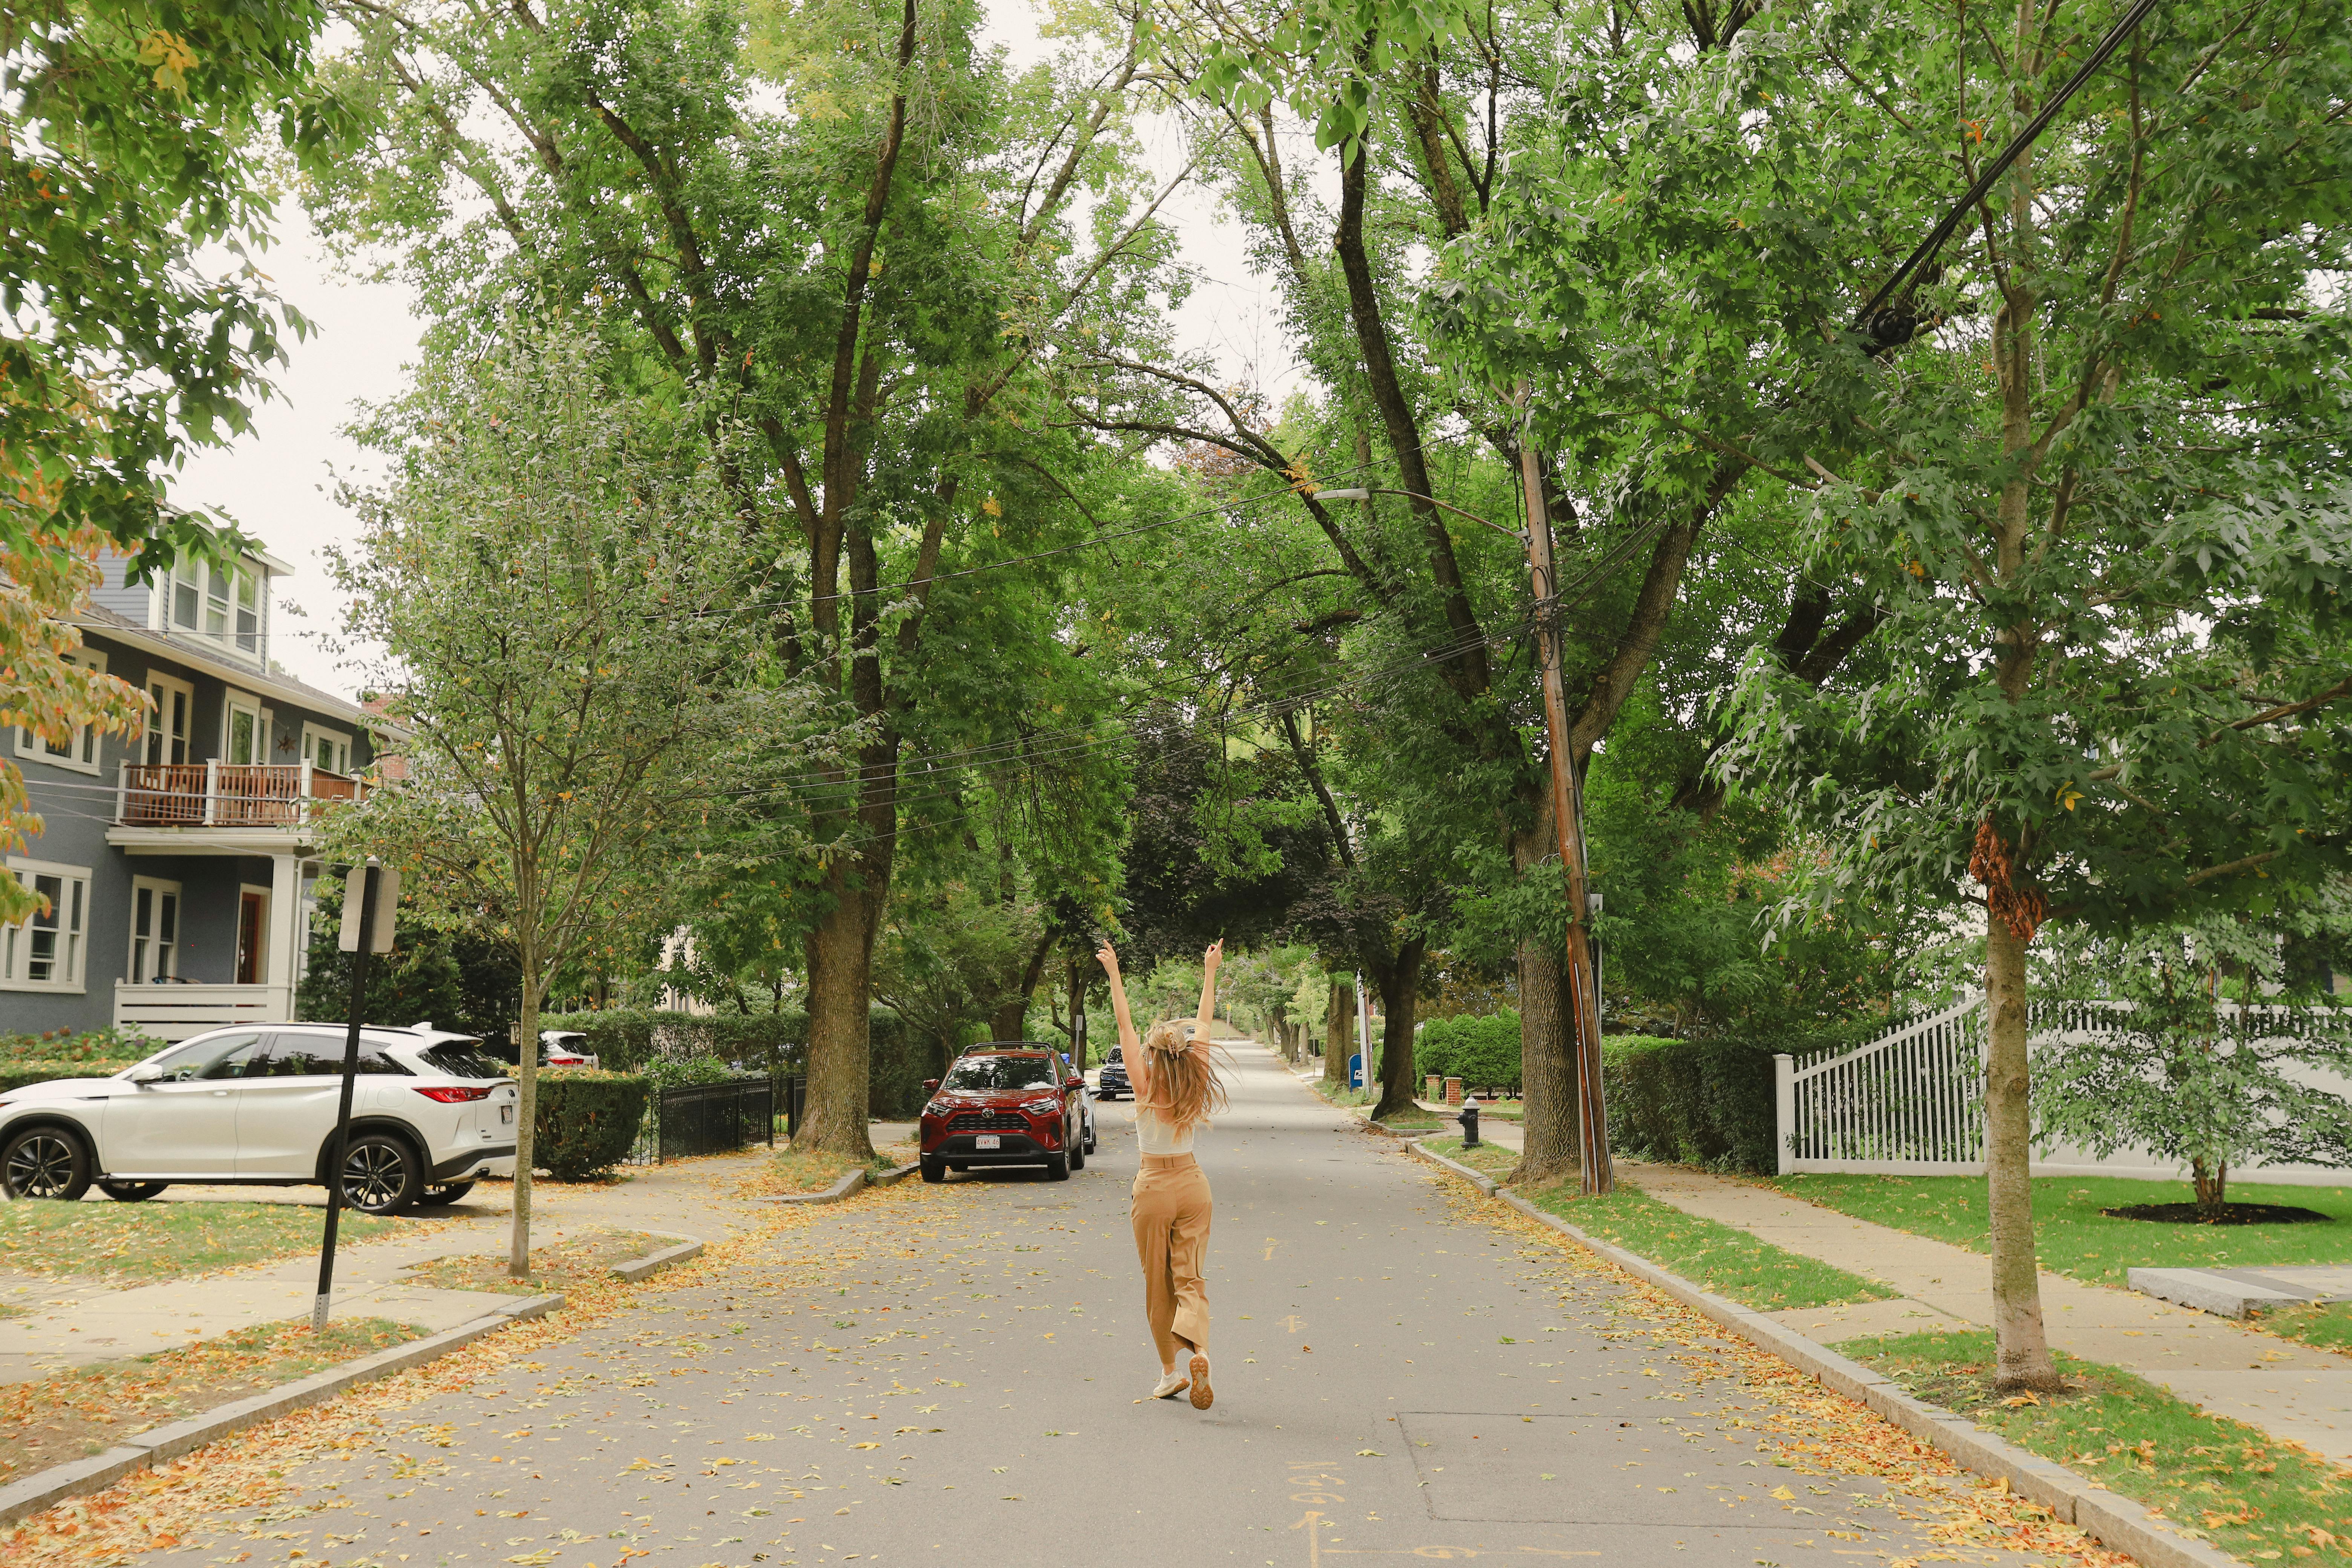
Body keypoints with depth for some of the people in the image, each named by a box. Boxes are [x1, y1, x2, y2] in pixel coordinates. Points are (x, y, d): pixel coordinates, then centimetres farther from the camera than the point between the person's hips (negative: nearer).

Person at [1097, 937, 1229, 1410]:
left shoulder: (1146, 1088, -12)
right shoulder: (1196, 1087, -5)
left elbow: (1125, 1026, -10)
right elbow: (1204, 1023, 3)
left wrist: (1114, 973, -6)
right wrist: (1210, 972, 10)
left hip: (1154, 1189, -2)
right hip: (1193, 1185, 2)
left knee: (1158, 1283, 10)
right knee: (1189, 1278, 3)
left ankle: (1170, 1371, 17)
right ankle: (1198, 1350, -24)